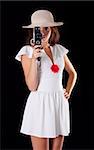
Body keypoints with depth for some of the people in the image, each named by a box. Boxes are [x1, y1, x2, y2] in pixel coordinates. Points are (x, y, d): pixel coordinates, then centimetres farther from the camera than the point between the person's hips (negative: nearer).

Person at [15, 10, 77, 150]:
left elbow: (73, 73, 25)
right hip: (40, 105, -5)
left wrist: (68, 92, 10)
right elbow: (32, 87, -12)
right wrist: (34, 58, -20)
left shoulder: (59, 49, 8)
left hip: (60, 103, 5)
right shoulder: (28, 51, -5)